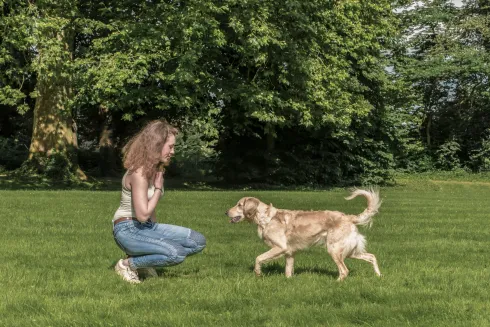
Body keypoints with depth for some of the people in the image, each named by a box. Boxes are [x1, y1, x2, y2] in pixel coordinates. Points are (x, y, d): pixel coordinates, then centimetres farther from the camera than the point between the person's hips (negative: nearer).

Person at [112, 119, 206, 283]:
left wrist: (157, 232, 9)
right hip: (128, 230, -9)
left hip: (147, 227, 9)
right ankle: (127, 264, -9)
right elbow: (142, 214, -24)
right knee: (176, 254, -30)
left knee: (198, 241, -1)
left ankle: (145, 261, 6)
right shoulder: (139, 173, -21)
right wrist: (158, 188, -13)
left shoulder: (156, 169, 9)